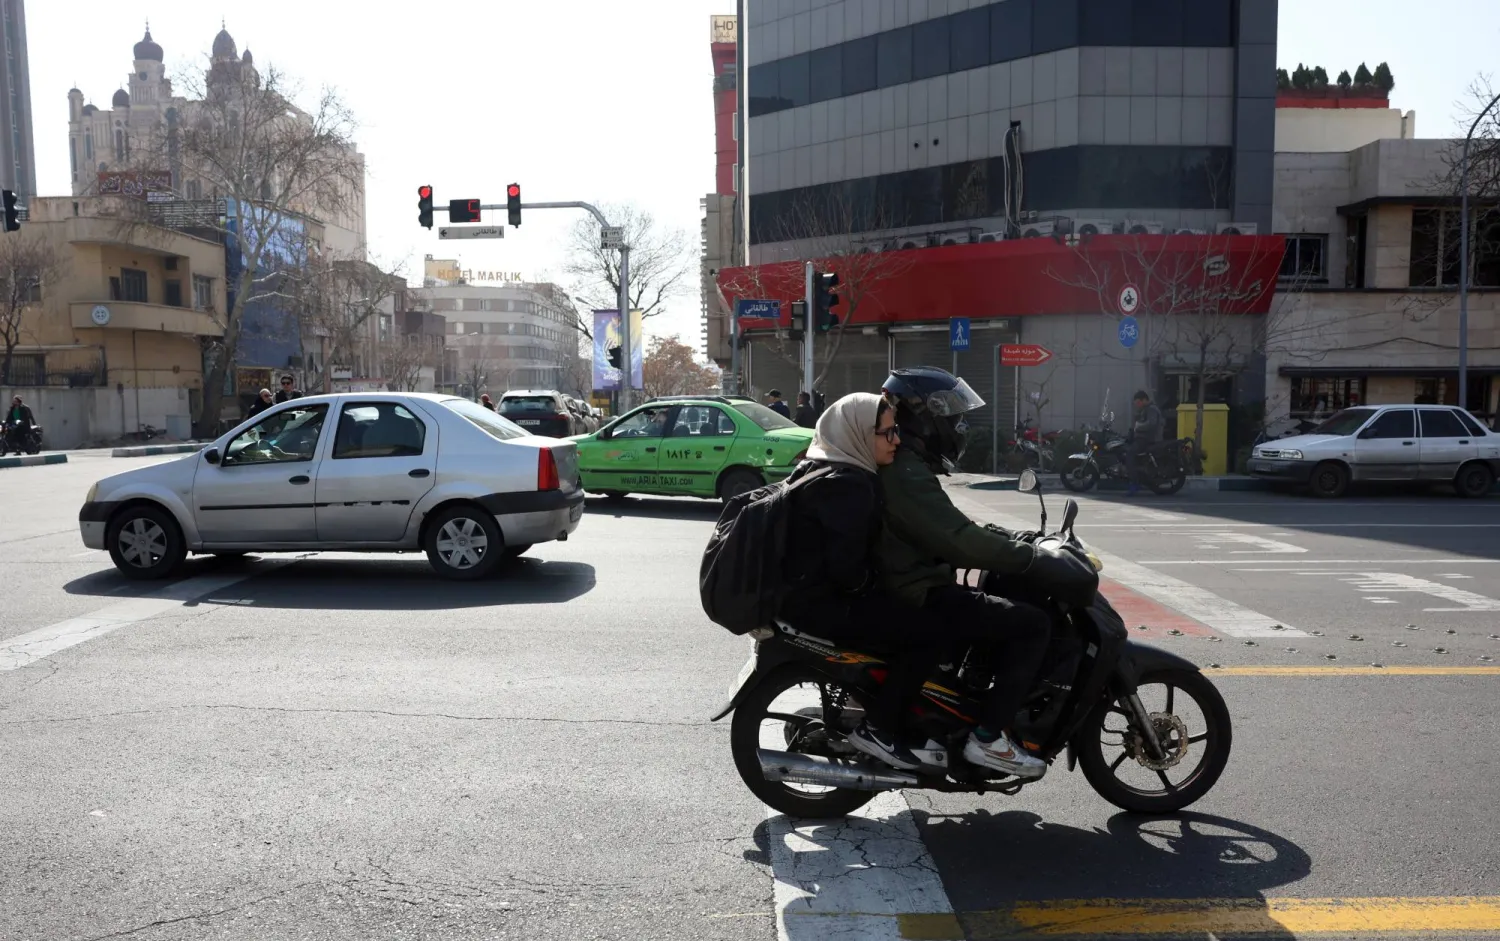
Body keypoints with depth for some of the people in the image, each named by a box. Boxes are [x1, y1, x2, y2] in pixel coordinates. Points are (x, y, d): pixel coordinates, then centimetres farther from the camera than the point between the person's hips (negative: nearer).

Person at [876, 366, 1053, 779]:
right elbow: (959, 540, -29)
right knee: (1033, 624, -12)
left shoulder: (906, 466, 15)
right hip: (923, 601, -11)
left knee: (1013, 614, 22)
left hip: (918, 591, 11)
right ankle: (988, 737, -9)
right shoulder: (908, 474, -20)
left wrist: (1016, 539, 12)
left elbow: (954, 525, 21)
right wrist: (1030, 556, -19)